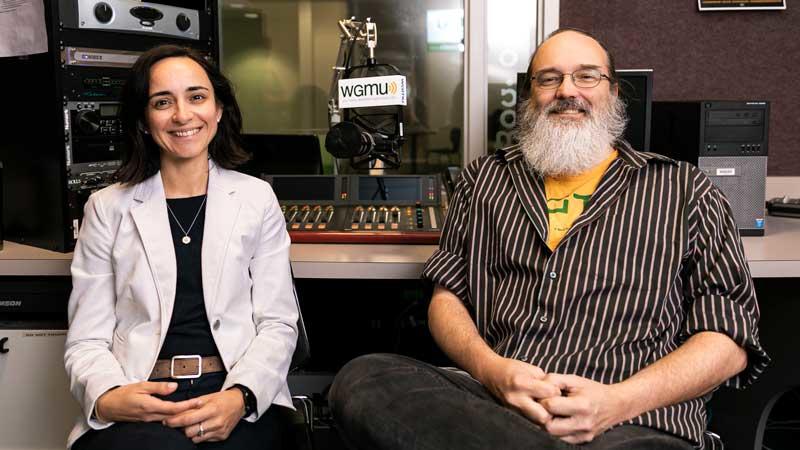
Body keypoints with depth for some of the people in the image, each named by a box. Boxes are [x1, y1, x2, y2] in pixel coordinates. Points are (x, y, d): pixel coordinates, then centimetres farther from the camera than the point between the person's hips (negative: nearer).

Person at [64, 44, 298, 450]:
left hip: (237, 400, 0)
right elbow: (87, 340, 5)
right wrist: (108, 397, -17)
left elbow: (277, 324, 4)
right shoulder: (107, 208, 9)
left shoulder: (257, 199, 9)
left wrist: (241, 397, -16)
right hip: (135, 407, 0)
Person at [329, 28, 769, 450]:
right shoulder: (485, 180, 20)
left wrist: (618, 401, -12)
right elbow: (447, 296, 15)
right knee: (362, 380, -26)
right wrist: (491, 369, -9)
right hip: (489, 401, 5)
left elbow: (728, 339, 6)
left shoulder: (683, 190, 12)